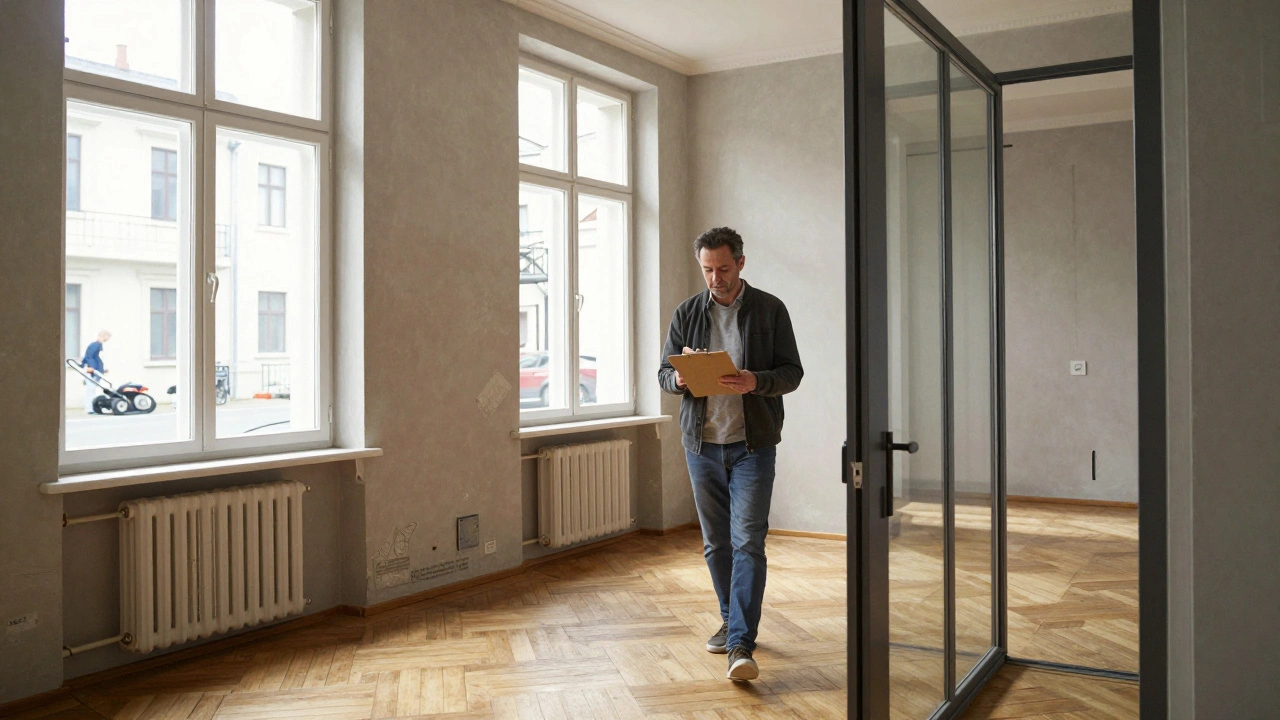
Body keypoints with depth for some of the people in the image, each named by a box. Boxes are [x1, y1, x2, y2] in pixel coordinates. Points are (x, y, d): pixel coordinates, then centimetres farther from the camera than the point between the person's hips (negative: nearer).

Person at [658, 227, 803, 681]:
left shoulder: (770, 310, 1)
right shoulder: (687, 314, 8)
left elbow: (792, 372, -1)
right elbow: (664, 373, 9)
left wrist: (756, 382, -21)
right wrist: (680, 379, -15)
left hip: (753, 443, -3)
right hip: (702, 442, 3)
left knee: (748, 541, -10)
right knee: (715, 542, 12)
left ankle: (742, 645, -10)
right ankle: (731, 621, 29)